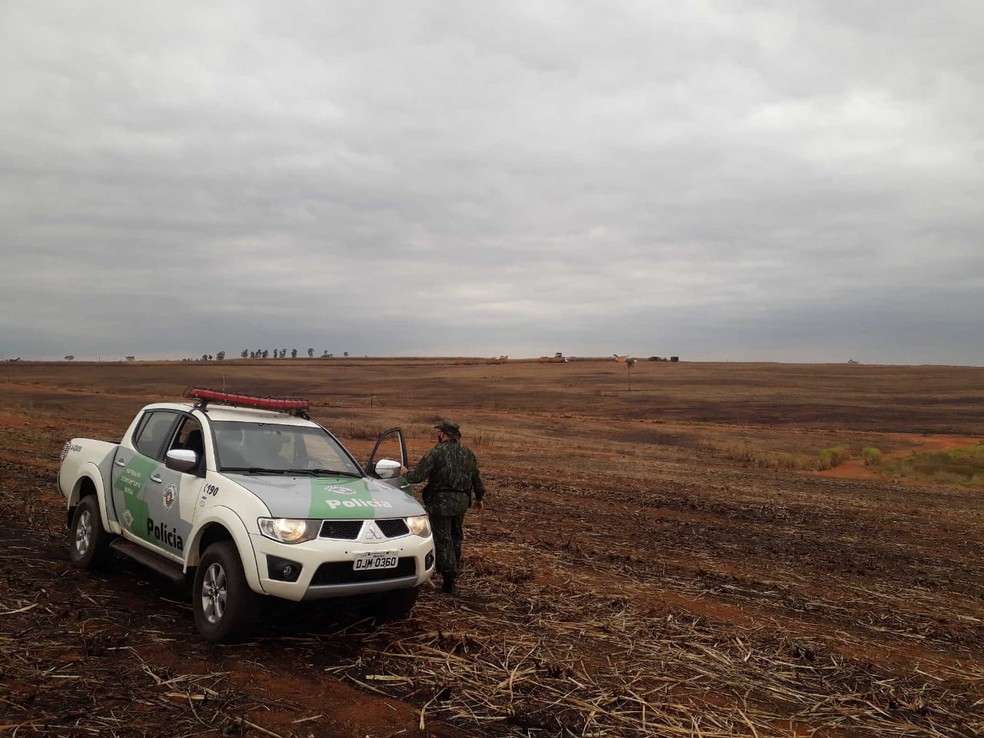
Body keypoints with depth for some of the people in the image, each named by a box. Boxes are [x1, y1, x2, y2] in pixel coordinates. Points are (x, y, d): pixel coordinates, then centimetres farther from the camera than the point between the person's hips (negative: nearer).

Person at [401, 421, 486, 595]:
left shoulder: (436, 452, -13)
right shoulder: (468, 453, 7)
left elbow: (419, 476, -14)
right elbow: (476, 477, 13)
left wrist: (405, 473, 6)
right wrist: (480, 497, 26)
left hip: (441, 502, -6)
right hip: (462, 501, 6)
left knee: (443, 539, -1)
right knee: (456, 537, 19)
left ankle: (449, 580, -3)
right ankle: (453, 572, 29)